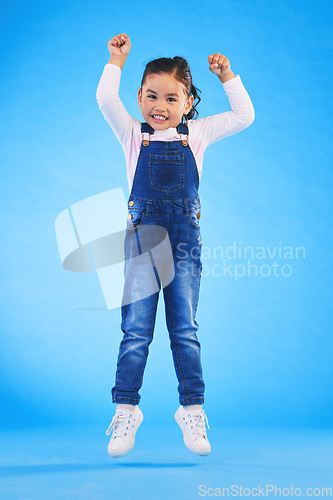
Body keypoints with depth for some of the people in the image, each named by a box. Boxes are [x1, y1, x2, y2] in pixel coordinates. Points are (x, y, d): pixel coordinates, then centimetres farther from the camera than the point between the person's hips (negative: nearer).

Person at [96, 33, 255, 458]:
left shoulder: (197, 133, 12)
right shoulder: (133, 134, 9)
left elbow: (244, 116, 12)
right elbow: (105, 100, -4)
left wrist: (227, 76, 10)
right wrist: (117, 60, -1)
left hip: (185, 237, 1)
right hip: (142, 233, 0)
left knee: (185, 330, 2)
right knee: (136, 331, -1)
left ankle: (192, 411, 11)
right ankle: (126, 411, 9)